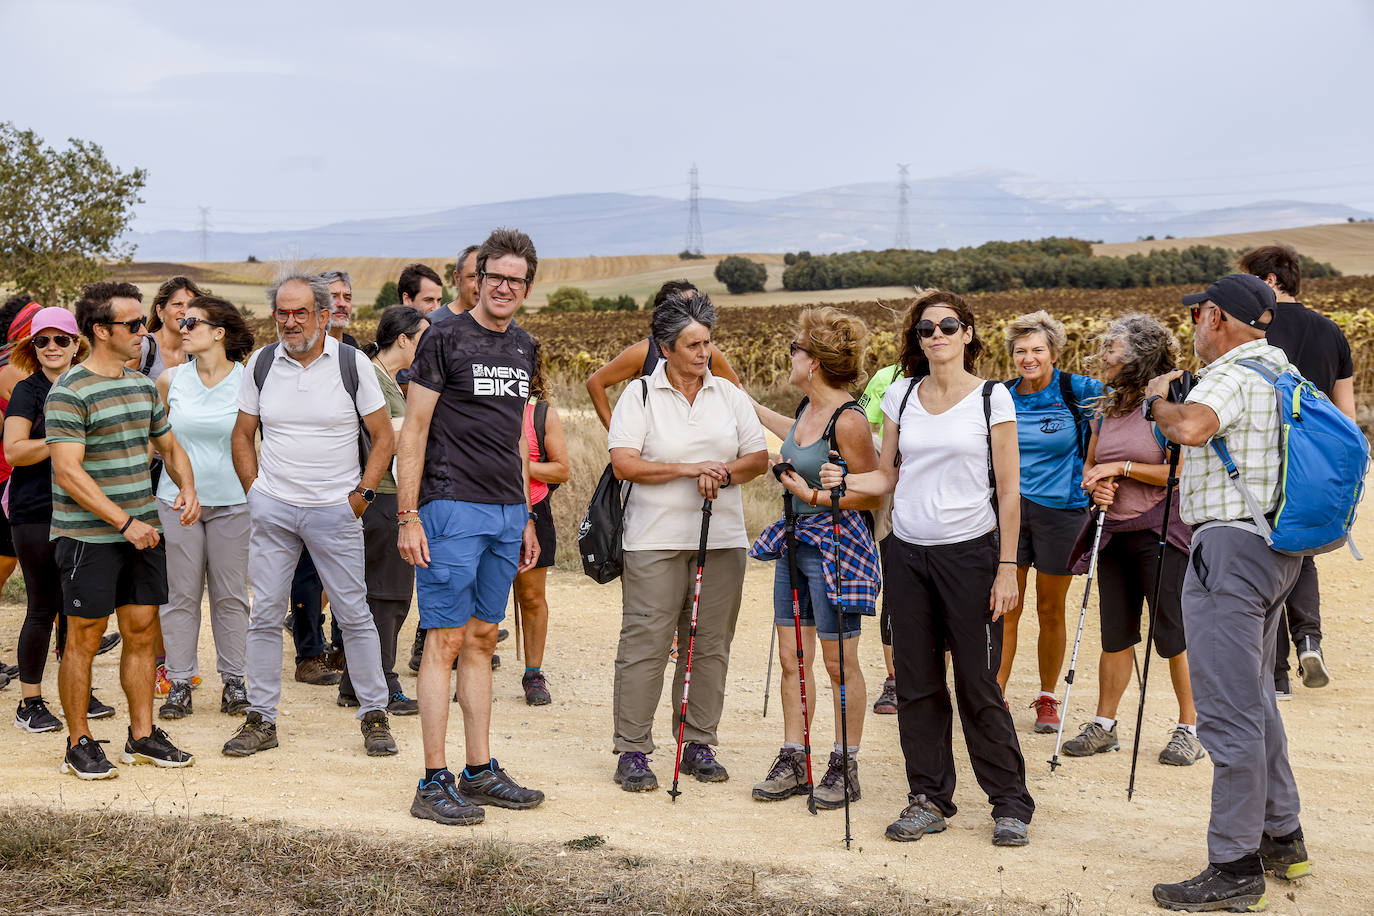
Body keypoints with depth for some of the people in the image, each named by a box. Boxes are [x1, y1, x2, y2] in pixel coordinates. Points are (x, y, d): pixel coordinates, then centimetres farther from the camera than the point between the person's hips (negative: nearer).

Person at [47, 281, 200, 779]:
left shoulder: (143, 386, 11)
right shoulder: (70, 393, -13)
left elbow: (169, 445, 23)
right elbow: (68, 472, -18)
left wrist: (187, 489, 3)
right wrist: (125, 521, -20)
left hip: (141, 532, 7)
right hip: (88, 536, -7)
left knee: (142, 631, 10)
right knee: (84, 638, 1)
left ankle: (142, 735, 21)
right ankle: (79, 744, 11)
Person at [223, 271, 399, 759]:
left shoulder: (352, 363, -3)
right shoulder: (262, 364, 4)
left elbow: (383, 436, 2)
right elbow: (242, 435, 14)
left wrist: (362, 493, -4)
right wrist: (256, 493, 5)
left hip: (336, 511, -2)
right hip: (272, 509, 2)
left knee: (355, 615, 1)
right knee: (265, 615, 4)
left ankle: (374, 715, 12)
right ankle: (261, 718, 14)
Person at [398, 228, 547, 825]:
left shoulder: (523, 348, 15)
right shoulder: (445, 339, -5)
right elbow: (413, 430, -7)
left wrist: (526, 519, 19)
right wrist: (407, 517, -13)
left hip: (507, 512, 7)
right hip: (452, 509, -6)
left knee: (481, 640, 11)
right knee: (445, 640, -5)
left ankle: (480, 773, 17)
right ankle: (434, 784, -1)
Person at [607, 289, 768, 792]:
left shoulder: (729, 395, 11)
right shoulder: (640, 394, 0)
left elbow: (759, 457, 9)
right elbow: (624, 463, -9)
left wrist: (723, 473, -10)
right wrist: (688, 469, -15)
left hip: (722, 539, 4)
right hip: (656, 539, -4)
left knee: (710, 645, 6)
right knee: (645, 644, -5)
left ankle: (698, 744, 16)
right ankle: (633, 751, 1)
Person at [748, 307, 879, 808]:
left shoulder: (848, 420, -19)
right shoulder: (809, 409, 6)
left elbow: (873, 495, -15)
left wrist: (813, 494, -17)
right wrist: (746, 403, 39)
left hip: (835, 547, -8)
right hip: (795, 541, 8)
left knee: (839, 662, 2)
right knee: (791, 657, 10)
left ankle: (845, 767, 13)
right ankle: (792, 762, 20)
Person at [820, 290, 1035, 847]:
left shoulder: (992, 398, -3)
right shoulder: (900, 397, 8)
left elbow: (1008, 491, -3)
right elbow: (888, 476, 13)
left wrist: (1007, 568, -8)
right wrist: (845, 481, -8)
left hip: (970, 552, -4)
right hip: (908, 554, 4)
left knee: (978, 685, -3)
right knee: (916, 682, 7)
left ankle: (1010, 804, 9)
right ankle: (929, 798, 19)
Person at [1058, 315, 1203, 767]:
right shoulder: (1106, 409, 12)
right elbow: (1090, 466, 21)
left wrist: (1122, 467, -13)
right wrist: (1097, 486, -2)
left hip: (1161, 533, -7)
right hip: (1114, 532, 7)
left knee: (1173, 634, -3)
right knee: (1115, 632, 10)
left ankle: (1190, 729, 7)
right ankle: (1104, 725, 17)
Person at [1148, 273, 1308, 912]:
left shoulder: (1231, 375, -15)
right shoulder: (1285, 373, 15)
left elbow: (1191, 428, -35)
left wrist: (1156, 402, -13)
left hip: (1230, 546, -10)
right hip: (1278, 544, 10)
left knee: (1229, 711, -7)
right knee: (1254, 697, 21)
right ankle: (1281, 837, 29)